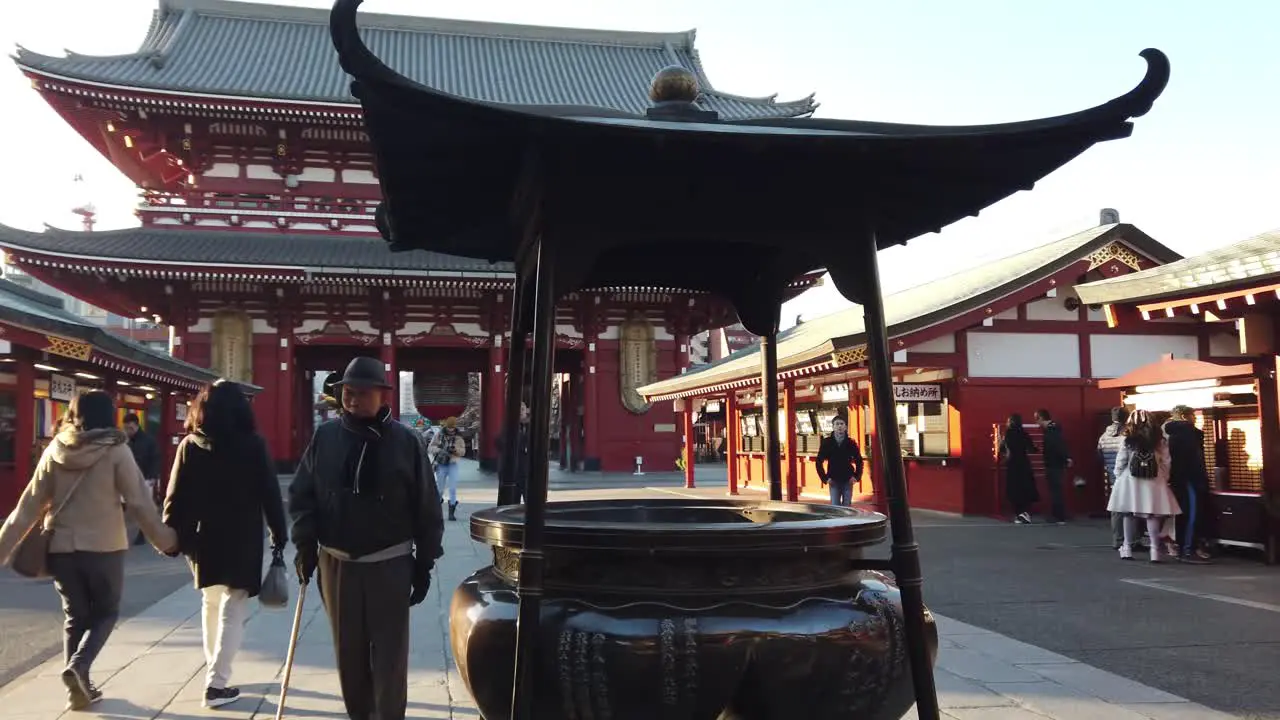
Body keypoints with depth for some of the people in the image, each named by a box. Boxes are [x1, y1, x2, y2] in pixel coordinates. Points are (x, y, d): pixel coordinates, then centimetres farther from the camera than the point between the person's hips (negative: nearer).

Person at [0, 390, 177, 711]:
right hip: (104, 547, -3)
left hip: (61, 547, 4)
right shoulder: (115, 450, -9)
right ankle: (79, 665, -9)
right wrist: (165, 540, 0)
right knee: (106, 612, 13)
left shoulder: (55, 450, 2)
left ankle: (79, 688, 13)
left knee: (75, 616, 16)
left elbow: (30, 505, 3)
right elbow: (139, 502, -8)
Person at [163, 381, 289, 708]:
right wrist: (279, 533, 2)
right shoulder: (253, 444, -6)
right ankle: (216, 683, -1)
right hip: (242, 539, -3)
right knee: (233, 610, 2)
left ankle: (214, 670, 30)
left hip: (202, 537, 3)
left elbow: (175, 495, -2)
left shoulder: (190, 445, 1)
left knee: (212, 602, 22)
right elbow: (270, 493, -5)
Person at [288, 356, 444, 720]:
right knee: (349, 651, 13)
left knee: (389, 653, 3)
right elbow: (301, 494, 7)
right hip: (336, 563, 3)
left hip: (389, 564, -3)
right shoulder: (325, 437, 0)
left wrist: (424, 563, -3)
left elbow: (427, 507, -3)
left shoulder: (405, 441, -7)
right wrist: (305, 545, -4)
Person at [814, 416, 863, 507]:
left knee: (847, 506, 6)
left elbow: (859, 461, 9)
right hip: (833, 480, -1)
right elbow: (818, 462, 3)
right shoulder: (826, 442, -2)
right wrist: (825, 478, -3)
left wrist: (857, 476, -2)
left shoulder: (851, 443, 0)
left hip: (848, 480, 1)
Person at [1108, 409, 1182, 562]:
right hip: (1153, 482, 1)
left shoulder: (1127, 441, -5)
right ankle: (1155, 549, -1)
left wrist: (1119, 477, 11)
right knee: (1153, 515, 3)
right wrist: (1164, 479, 10)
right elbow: (1165, 463, -1)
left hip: (1131, 482, -1)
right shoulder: (1160, 441, 0)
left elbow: (1120, 463, -3)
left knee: (1129, 514, 8)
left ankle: (1127, 548, 14)